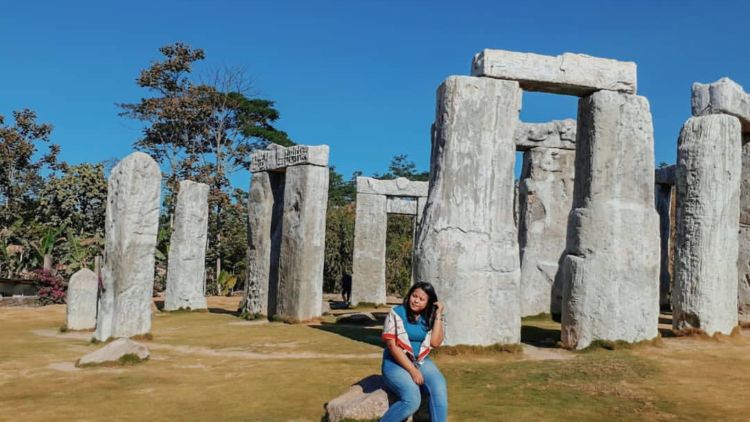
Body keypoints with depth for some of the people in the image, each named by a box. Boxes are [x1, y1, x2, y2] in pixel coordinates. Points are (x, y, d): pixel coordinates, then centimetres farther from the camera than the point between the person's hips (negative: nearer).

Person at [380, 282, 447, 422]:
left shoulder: (429, 318, 7)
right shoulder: (396, 313, -7)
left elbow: (435, 342, -7)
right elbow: (392, 346, -13)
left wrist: (438, 315, -8)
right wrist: (412, 371, -18)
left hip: (421, 361, 5)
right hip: (396, 363, -4)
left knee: (439, 387, -27)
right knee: (412, 400, -29)